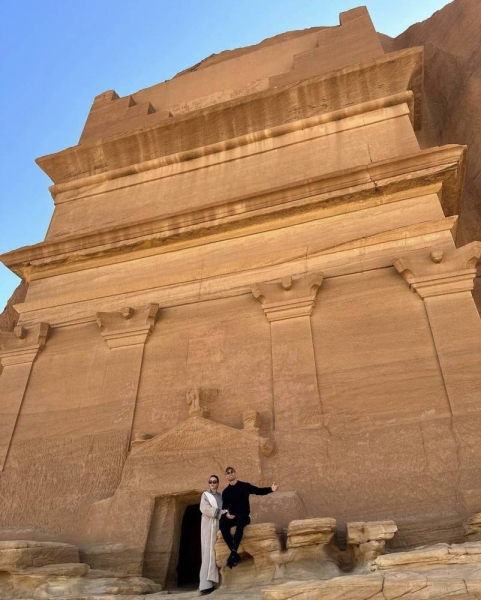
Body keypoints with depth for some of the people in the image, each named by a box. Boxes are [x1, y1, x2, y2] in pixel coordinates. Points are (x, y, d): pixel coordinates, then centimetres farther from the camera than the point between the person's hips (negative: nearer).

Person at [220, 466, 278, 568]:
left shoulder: (244, 486, 5)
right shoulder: (225, 492, 12)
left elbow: (258, 491, -2)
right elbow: (224, 507, 11)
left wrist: (270, 489, -18)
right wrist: (226, 514, -12)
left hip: (244, 516, -2)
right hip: (232, 517, 3)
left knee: (240, 521, -38)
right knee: (222, 524, -30)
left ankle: (233, 553, -39)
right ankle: (235, 554, -31)